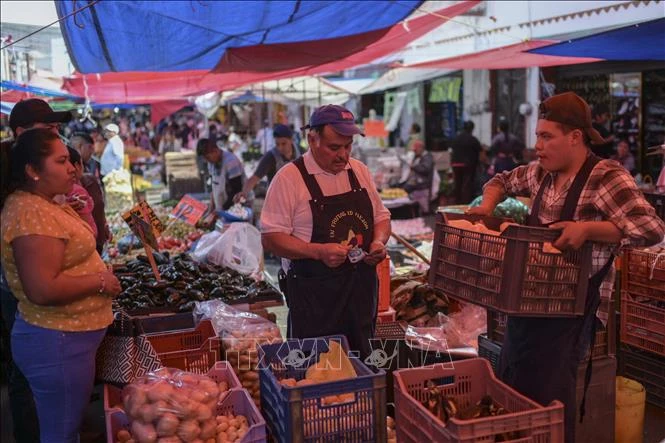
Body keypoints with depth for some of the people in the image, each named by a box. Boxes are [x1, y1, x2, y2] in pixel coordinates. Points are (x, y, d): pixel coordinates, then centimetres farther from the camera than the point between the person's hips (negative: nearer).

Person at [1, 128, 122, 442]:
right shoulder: (31, 214, -23)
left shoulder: (43, 204, 9)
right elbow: (43, 289, -30)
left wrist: (84, 216, 9)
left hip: (68, 336, 10)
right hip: (58, 342, -10)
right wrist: (100, 281, -19)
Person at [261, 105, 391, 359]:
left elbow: (381, 217, 18)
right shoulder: (289, 178, -10)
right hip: (313, 295, -5)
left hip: (361, 289, 5)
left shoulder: (360, 171, 8)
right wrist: (319, 251, -24)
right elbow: (271, 238, -12)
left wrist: (379, 242, -4)